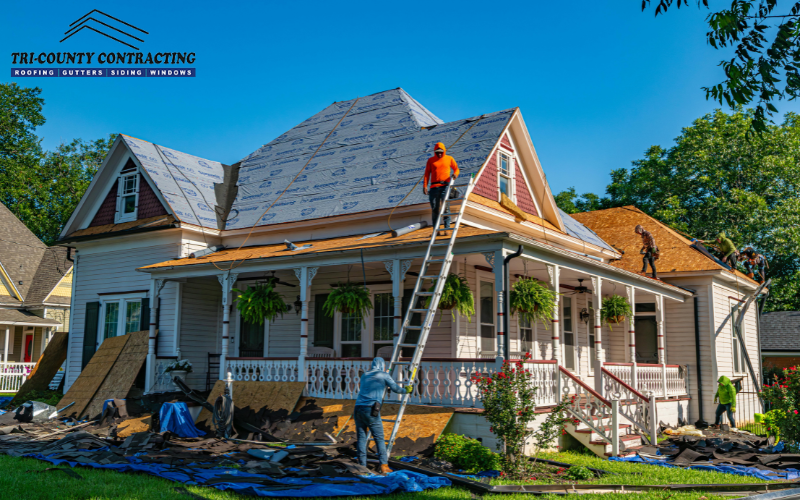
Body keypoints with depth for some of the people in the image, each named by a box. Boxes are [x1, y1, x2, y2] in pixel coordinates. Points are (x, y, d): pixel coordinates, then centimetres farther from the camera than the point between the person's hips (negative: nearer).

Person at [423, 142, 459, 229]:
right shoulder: (431, 160, 12)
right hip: (434, 186, 2)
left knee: (445, 207, -12)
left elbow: (456, 169, 18)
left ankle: (447, 228, -10)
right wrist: (425, 186, 1)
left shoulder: (449, 159, 11)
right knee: (435, 208, 1)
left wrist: (455, 174, -6)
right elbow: (427, 174, 11)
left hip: (445, 185, -1)